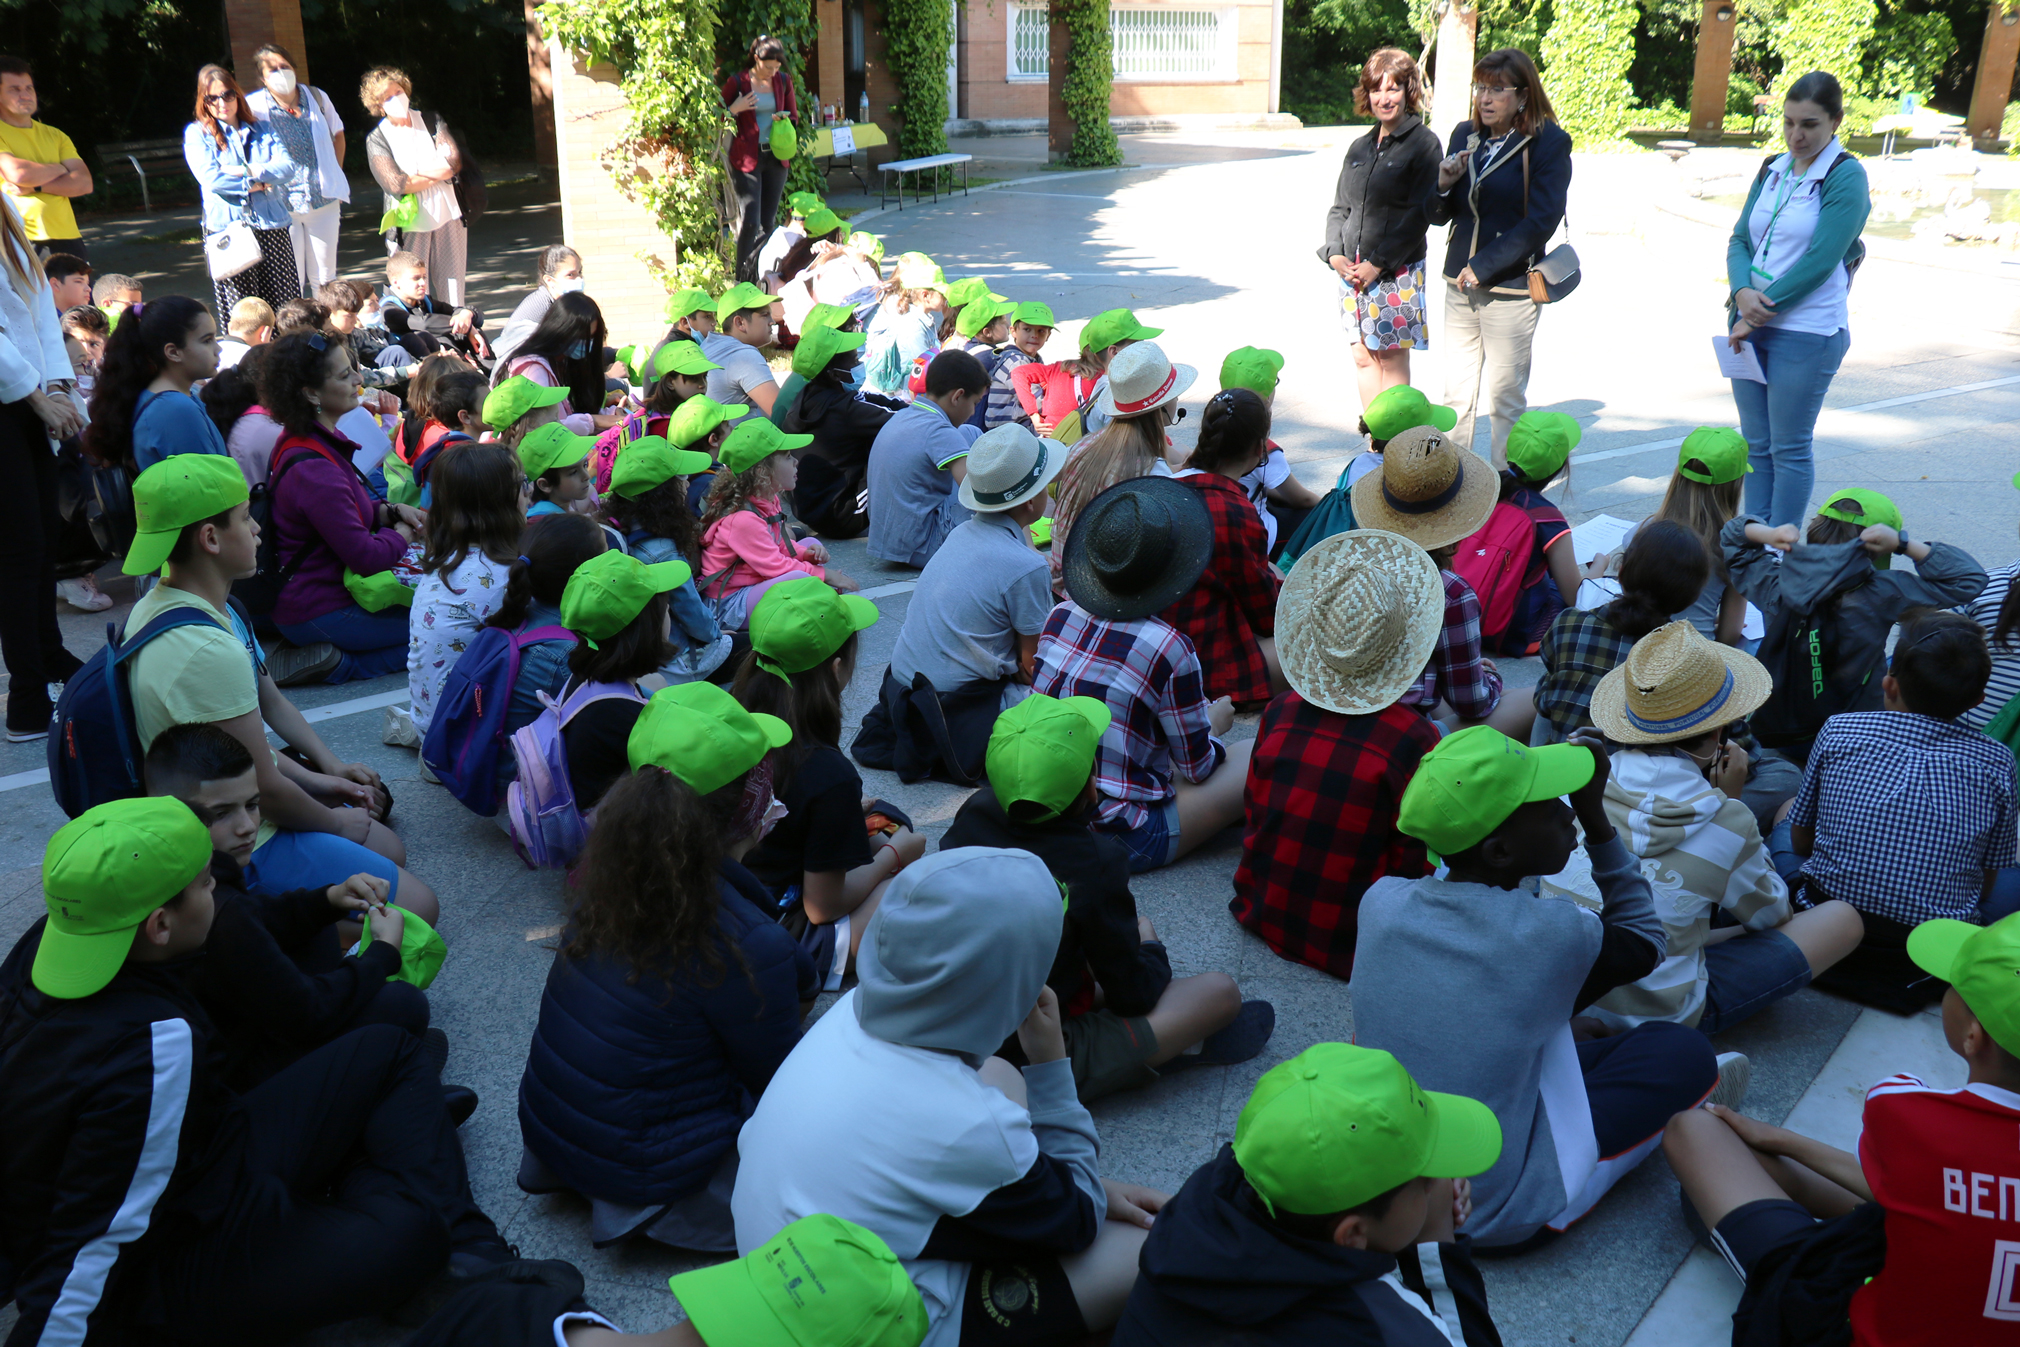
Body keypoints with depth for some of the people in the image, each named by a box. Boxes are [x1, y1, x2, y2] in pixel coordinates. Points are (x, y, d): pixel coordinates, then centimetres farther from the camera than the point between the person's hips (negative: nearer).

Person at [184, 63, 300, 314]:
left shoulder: (262, 129, 17)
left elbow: (285, 167, 1)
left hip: (271, 227, 3)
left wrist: (246, 171, -10)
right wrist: (255, 184, -6)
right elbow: (210, 178, -8)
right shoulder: (196, 133, 8)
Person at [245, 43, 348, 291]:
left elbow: (337, 135, 18)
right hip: (283, 204, -3)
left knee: (324, 277, 10)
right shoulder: (254, 107, -8)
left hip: (324, 200, 3)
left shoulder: (316, 97, 3)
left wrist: (334, 178, 12)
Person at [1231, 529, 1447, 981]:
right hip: (1347, 939, -5)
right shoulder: (1416, 739, -21)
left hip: (1262, 913, 5)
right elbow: (1413, 864, -14)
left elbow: (1251, 814, 3)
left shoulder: (1280, 713, -10)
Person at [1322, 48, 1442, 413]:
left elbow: (1420, 214, -11)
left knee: (1393, 361, -2)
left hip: (1397, 272, -6)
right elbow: (1339, 208, 16)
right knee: (1363, 358, 8)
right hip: (1351, 272, 6)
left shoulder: (1423, 143, -4)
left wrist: (1377, 264, -16)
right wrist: (1334, 254, -2)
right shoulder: (1360, 148, 15)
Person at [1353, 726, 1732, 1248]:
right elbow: (1644, 945, 2)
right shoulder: (1552, 935, -22)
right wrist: (1596, 817, -2)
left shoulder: (1381, 901, -11)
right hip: (1494, 1220, -5)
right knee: (1684, 1051, 7)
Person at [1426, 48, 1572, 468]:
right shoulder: (1465, 135, 9)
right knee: (1456, 393, 9)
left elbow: (1540, 221, -12)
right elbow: (1437, 214, 12)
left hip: (1512, 288, -5)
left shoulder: (1549, 143, -6)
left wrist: (1483, 267, -15)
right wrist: (1443, 184, -10)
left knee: (1504, 398, 0)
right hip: (1460, 284, 5)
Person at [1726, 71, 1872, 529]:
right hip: (1751, 325, 6)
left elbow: (1819, 262, -15)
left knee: (1789, 450, 1)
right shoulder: (1773, 169, 11)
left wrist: (1760, 310, -14)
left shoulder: (1846, 177, -8)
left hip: (1808, 332, -6)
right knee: (1756, 444, 11)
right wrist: (1742, 293, -11)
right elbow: (1740, 240, 9)